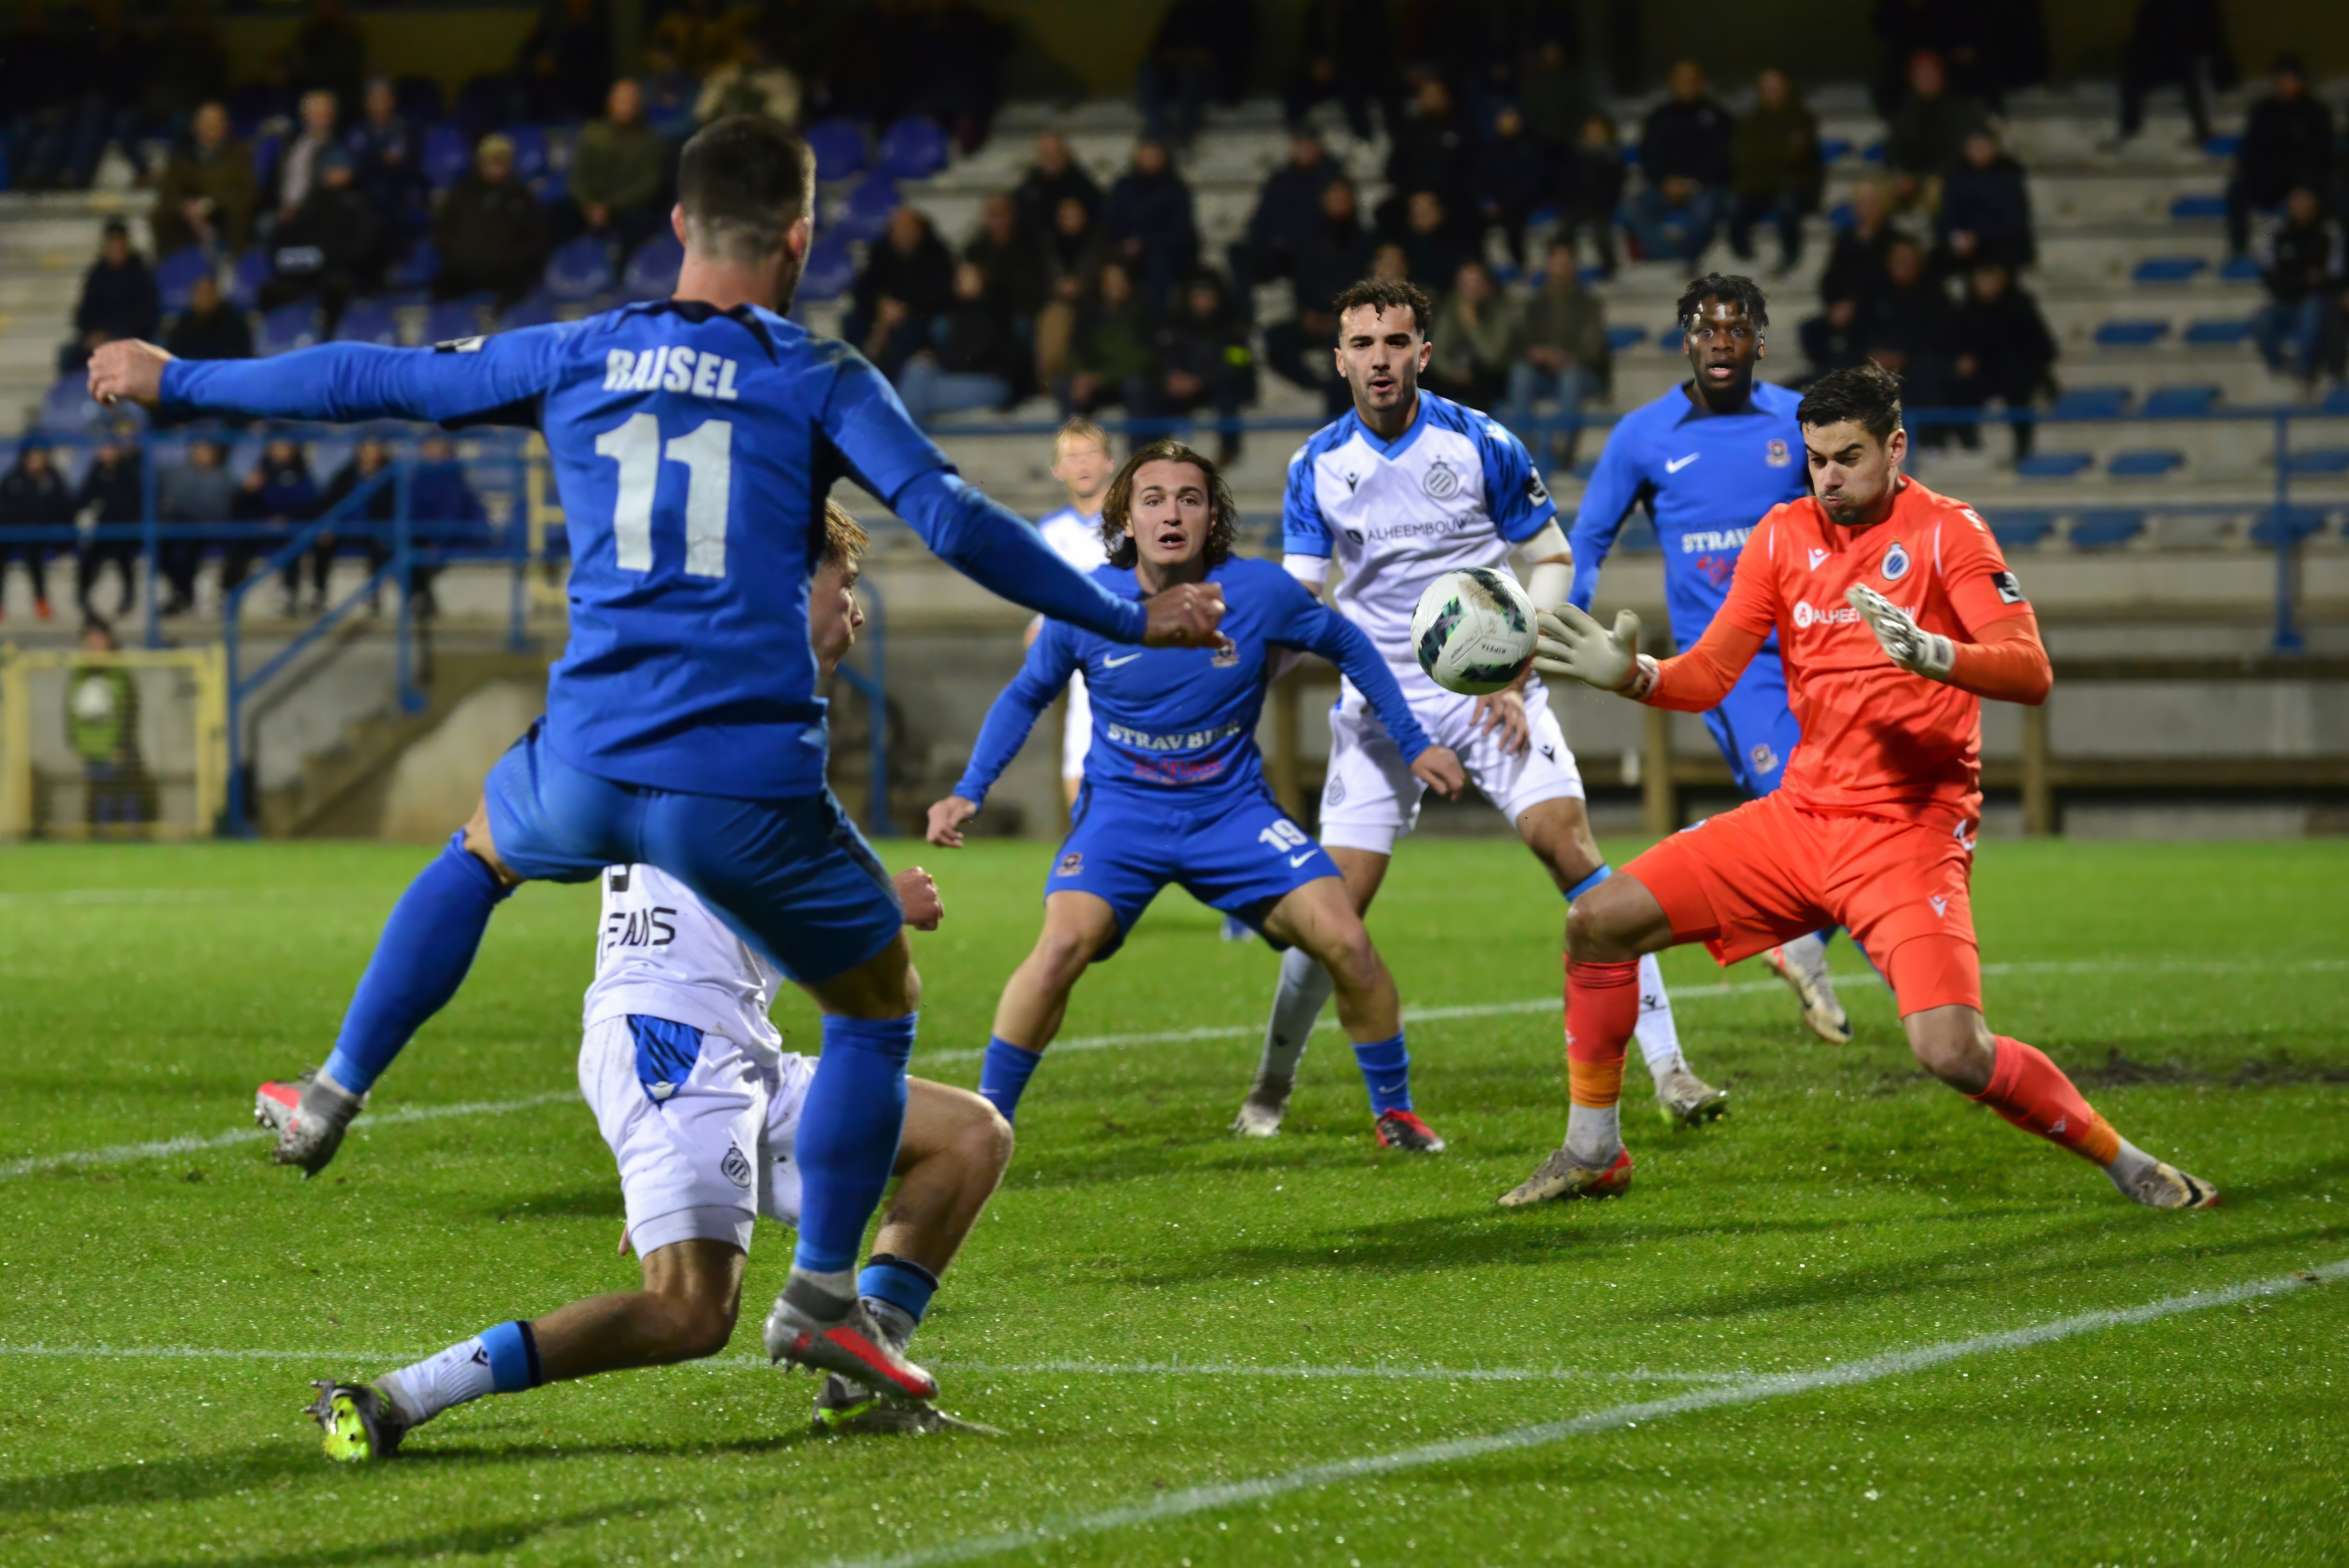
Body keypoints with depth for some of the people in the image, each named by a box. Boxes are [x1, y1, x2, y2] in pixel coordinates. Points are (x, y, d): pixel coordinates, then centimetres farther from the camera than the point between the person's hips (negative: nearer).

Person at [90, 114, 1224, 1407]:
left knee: (479, 849, 37)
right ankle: (819, 1298, 9)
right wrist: (1131, 621, 0)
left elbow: (365, 380, 16)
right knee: (880, 1006, 16)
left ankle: (331, 1102, 35)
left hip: (588, 767, 3)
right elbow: (954, 522, -8)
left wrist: (176, 381, 29)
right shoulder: (819, 380, 1)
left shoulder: (574, 358, 9)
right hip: (749, 791, -3)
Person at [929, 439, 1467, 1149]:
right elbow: (1026, 696, 7)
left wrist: (1413, 744, 8)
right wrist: (968, 792, 0)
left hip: (1233, 807, 1)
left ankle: (1394, 1112, 10)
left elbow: (1348, 646, 7)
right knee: (1064, 943, -26)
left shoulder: (1259, 592, -12)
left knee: (1346, 943, -13)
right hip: (1121, 809, -1)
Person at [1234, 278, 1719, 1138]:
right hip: (1379, 696, 2)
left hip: (1490, 685, -1)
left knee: (1566, 842, -18)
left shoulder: (1481, 446, -6)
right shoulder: (1317, 465, 0)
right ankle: (1270, 1088, 15)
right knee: (1338, 898, -5)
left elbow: (1553, 560, 2)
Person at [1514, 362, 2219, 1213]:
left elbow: (2031, 673, -18)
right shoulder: (1783, 535, 7)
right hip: (1801, 816, 6)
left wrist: (1932, 654, -36)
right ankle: (1593, 1152, 16)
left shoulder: (1946, 532, -8)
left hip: (1908, 833, -6)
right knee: (1598, 921, 0)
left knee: (1954, 1053, -24)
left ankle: (2129, 1166, -3)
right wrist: (1631, 674, -15)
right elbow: (1706, 677, 6)